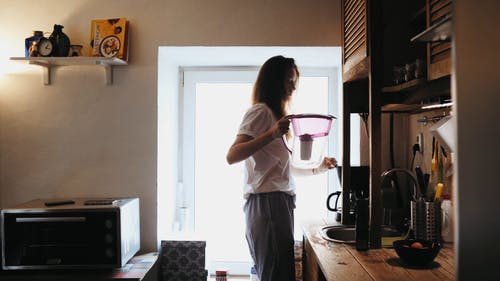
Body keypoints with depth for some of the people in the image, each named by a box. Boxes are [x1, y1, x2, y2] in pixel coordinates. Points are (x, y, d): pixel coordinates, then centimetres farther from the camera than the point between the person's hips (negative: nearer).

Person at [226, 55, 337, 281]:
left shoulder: (274, 114, 24)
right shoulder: (261, 111, -5)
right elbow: (232, 156, -18)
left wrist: (317, 168, 18)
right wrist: (272, 134, -26)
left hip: (279, 203, 10)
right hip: (267, 203, -10)